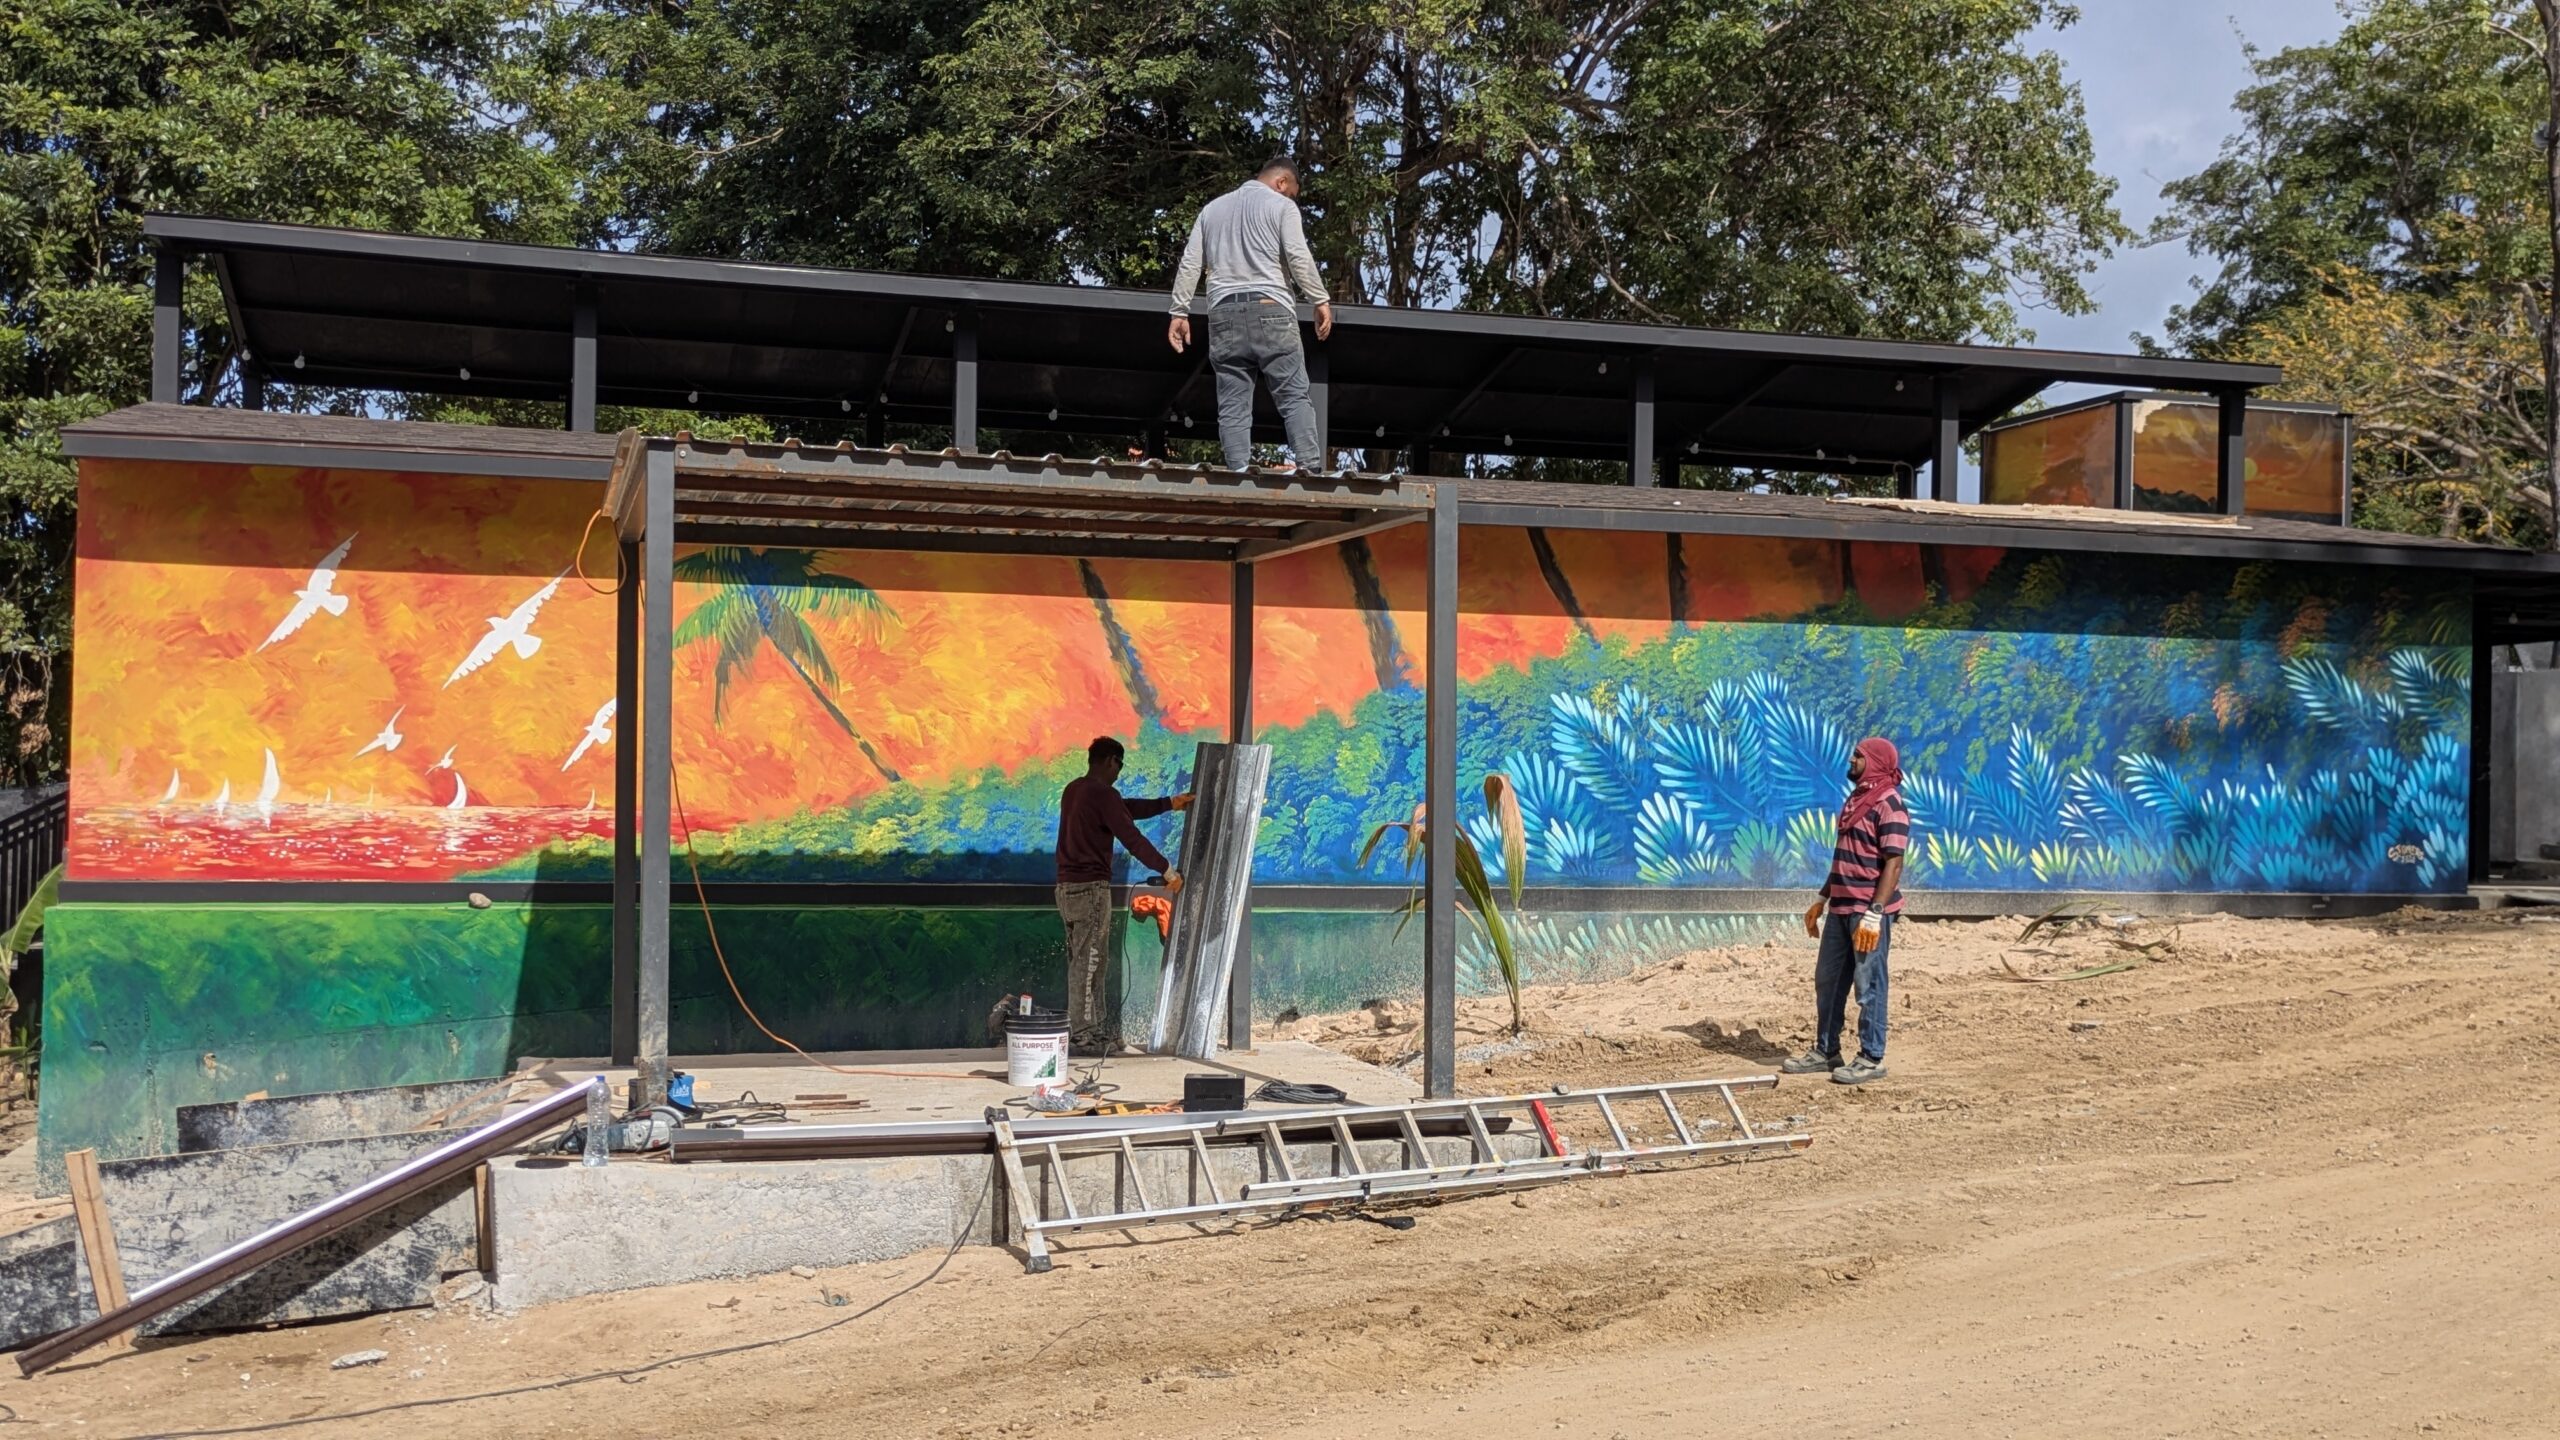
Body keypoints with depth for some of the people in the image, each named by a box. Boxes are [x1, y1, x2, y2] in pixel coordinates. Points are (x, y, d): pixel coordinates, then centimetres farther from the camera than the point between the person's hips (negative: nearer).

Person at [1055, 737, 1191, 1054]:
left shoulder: (1074, 790, 15)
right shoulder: (1103, 794, -14)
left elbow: (1128, 809, 23)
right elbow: (1132, 839, -16)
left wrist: (1169, 803, 28)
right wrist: (1168, 872, -9)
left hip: (1068, 887, 9)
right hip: (1091, 888, -9)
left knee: (1082, 962, 12)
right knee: (1088, 963, -5)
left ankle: (1094, 1030, 18)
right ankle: (1081, 1036, -3)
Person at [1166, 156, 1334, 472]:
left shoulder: (1212, 208, 22)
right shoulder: (1281, 205, 7)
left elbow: (1190, 264, 16)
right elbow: (1299, 258, -5)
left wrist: (1180, 311, 16)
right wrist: (1321, 301, -2)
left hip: (1223, 312, 4)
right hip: (1270, 309, -4)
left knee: (1233, 407, 0)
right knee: (1295, 397, -5)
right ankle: (1310, 469, -18)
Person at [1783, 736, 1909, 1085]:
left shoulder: (1889, 804, -14)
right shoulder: (1856, 799, 15)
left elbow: (1893, 864, -19)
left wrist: (1874, 914, -25)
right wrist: (1821, 899, 22)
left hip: (1869, 911, -9)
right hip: (1841, 907, 9)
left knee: (1868, 984, -2)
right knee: (1828, 979, 13)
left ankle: (1871, 1059, 6)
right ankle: (1825, 1051, 22)